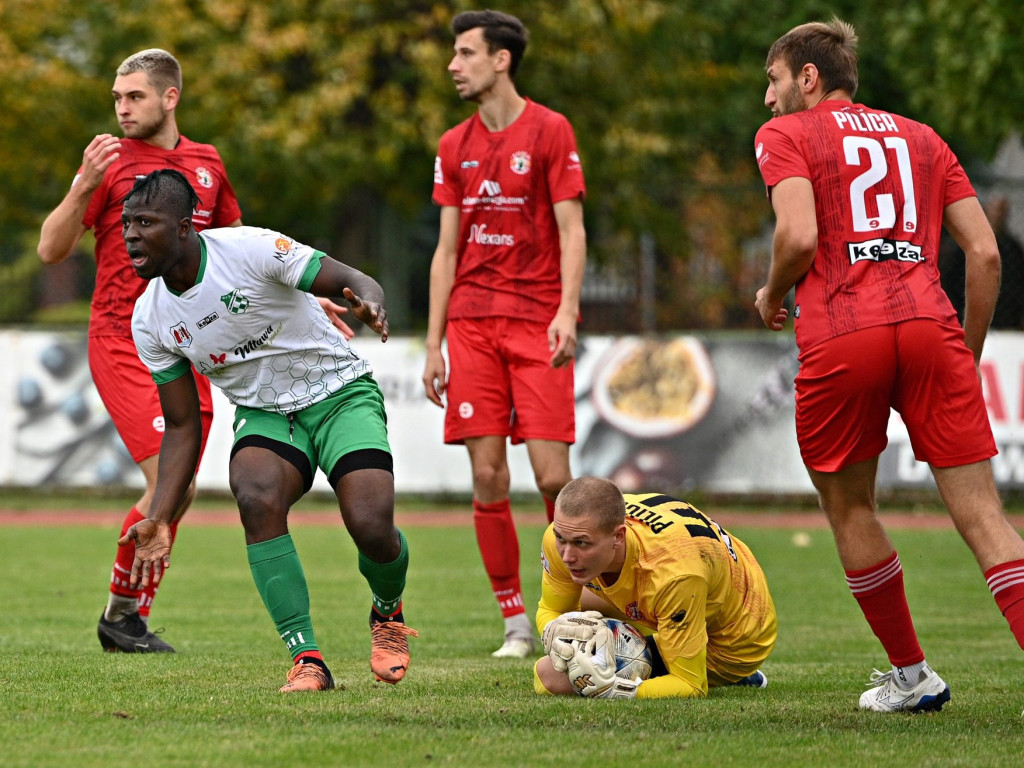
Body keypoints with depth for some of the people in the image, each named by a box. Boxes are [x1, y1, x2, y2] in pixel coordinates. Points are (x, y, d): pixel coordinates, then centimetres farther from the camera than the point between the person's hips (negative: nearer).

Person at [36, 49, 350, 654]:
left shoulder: (207, 165, 12)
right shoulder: (112, 163, -2)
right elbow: (52, 251, -7)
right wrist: (85, 186, -21)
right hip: (125, 347, -5)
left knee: (179, 492, 1)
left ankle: (134, 621, 14)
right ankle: (120, 609, 0)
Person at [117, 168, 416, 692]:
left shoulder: (250, 250, -21)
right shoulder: (150, 320, -5)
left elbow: (355, 282, -18)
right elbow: (182, 427, 2)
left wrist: (369, 303, -44)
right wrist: (160, 520, -7)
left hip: (339, 393, -3)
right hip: (263, 413, 3)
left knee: (372, 527, -22)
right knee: (257, 499, -31)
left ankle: (388, 615, 16)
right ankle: (307, 660, -23)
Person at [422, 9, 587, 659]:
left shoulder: (550, 131, 1)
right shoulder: (455, 146, 14)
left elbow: (571, 231, -3)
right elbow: (447, 250, 16)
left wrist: (567, 312, -17)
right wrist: (433, 344, 11)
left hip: (537, 320, -4)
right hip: (472, 324, 4)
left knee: (552, 476, -11)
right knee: (488, 477, -2)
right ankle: (516, 623, 5)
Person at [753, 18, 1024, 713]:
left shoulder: (785, 135, 12)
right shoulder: (921, 138, 25)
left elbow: (799, 237, -7)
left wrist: (772, 294, 13)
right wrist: (967, 355, 24)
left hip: (840, 340, -3)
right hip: (930, 326, 3)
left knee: (849, 506, 17)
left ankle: (911, 675, 23)